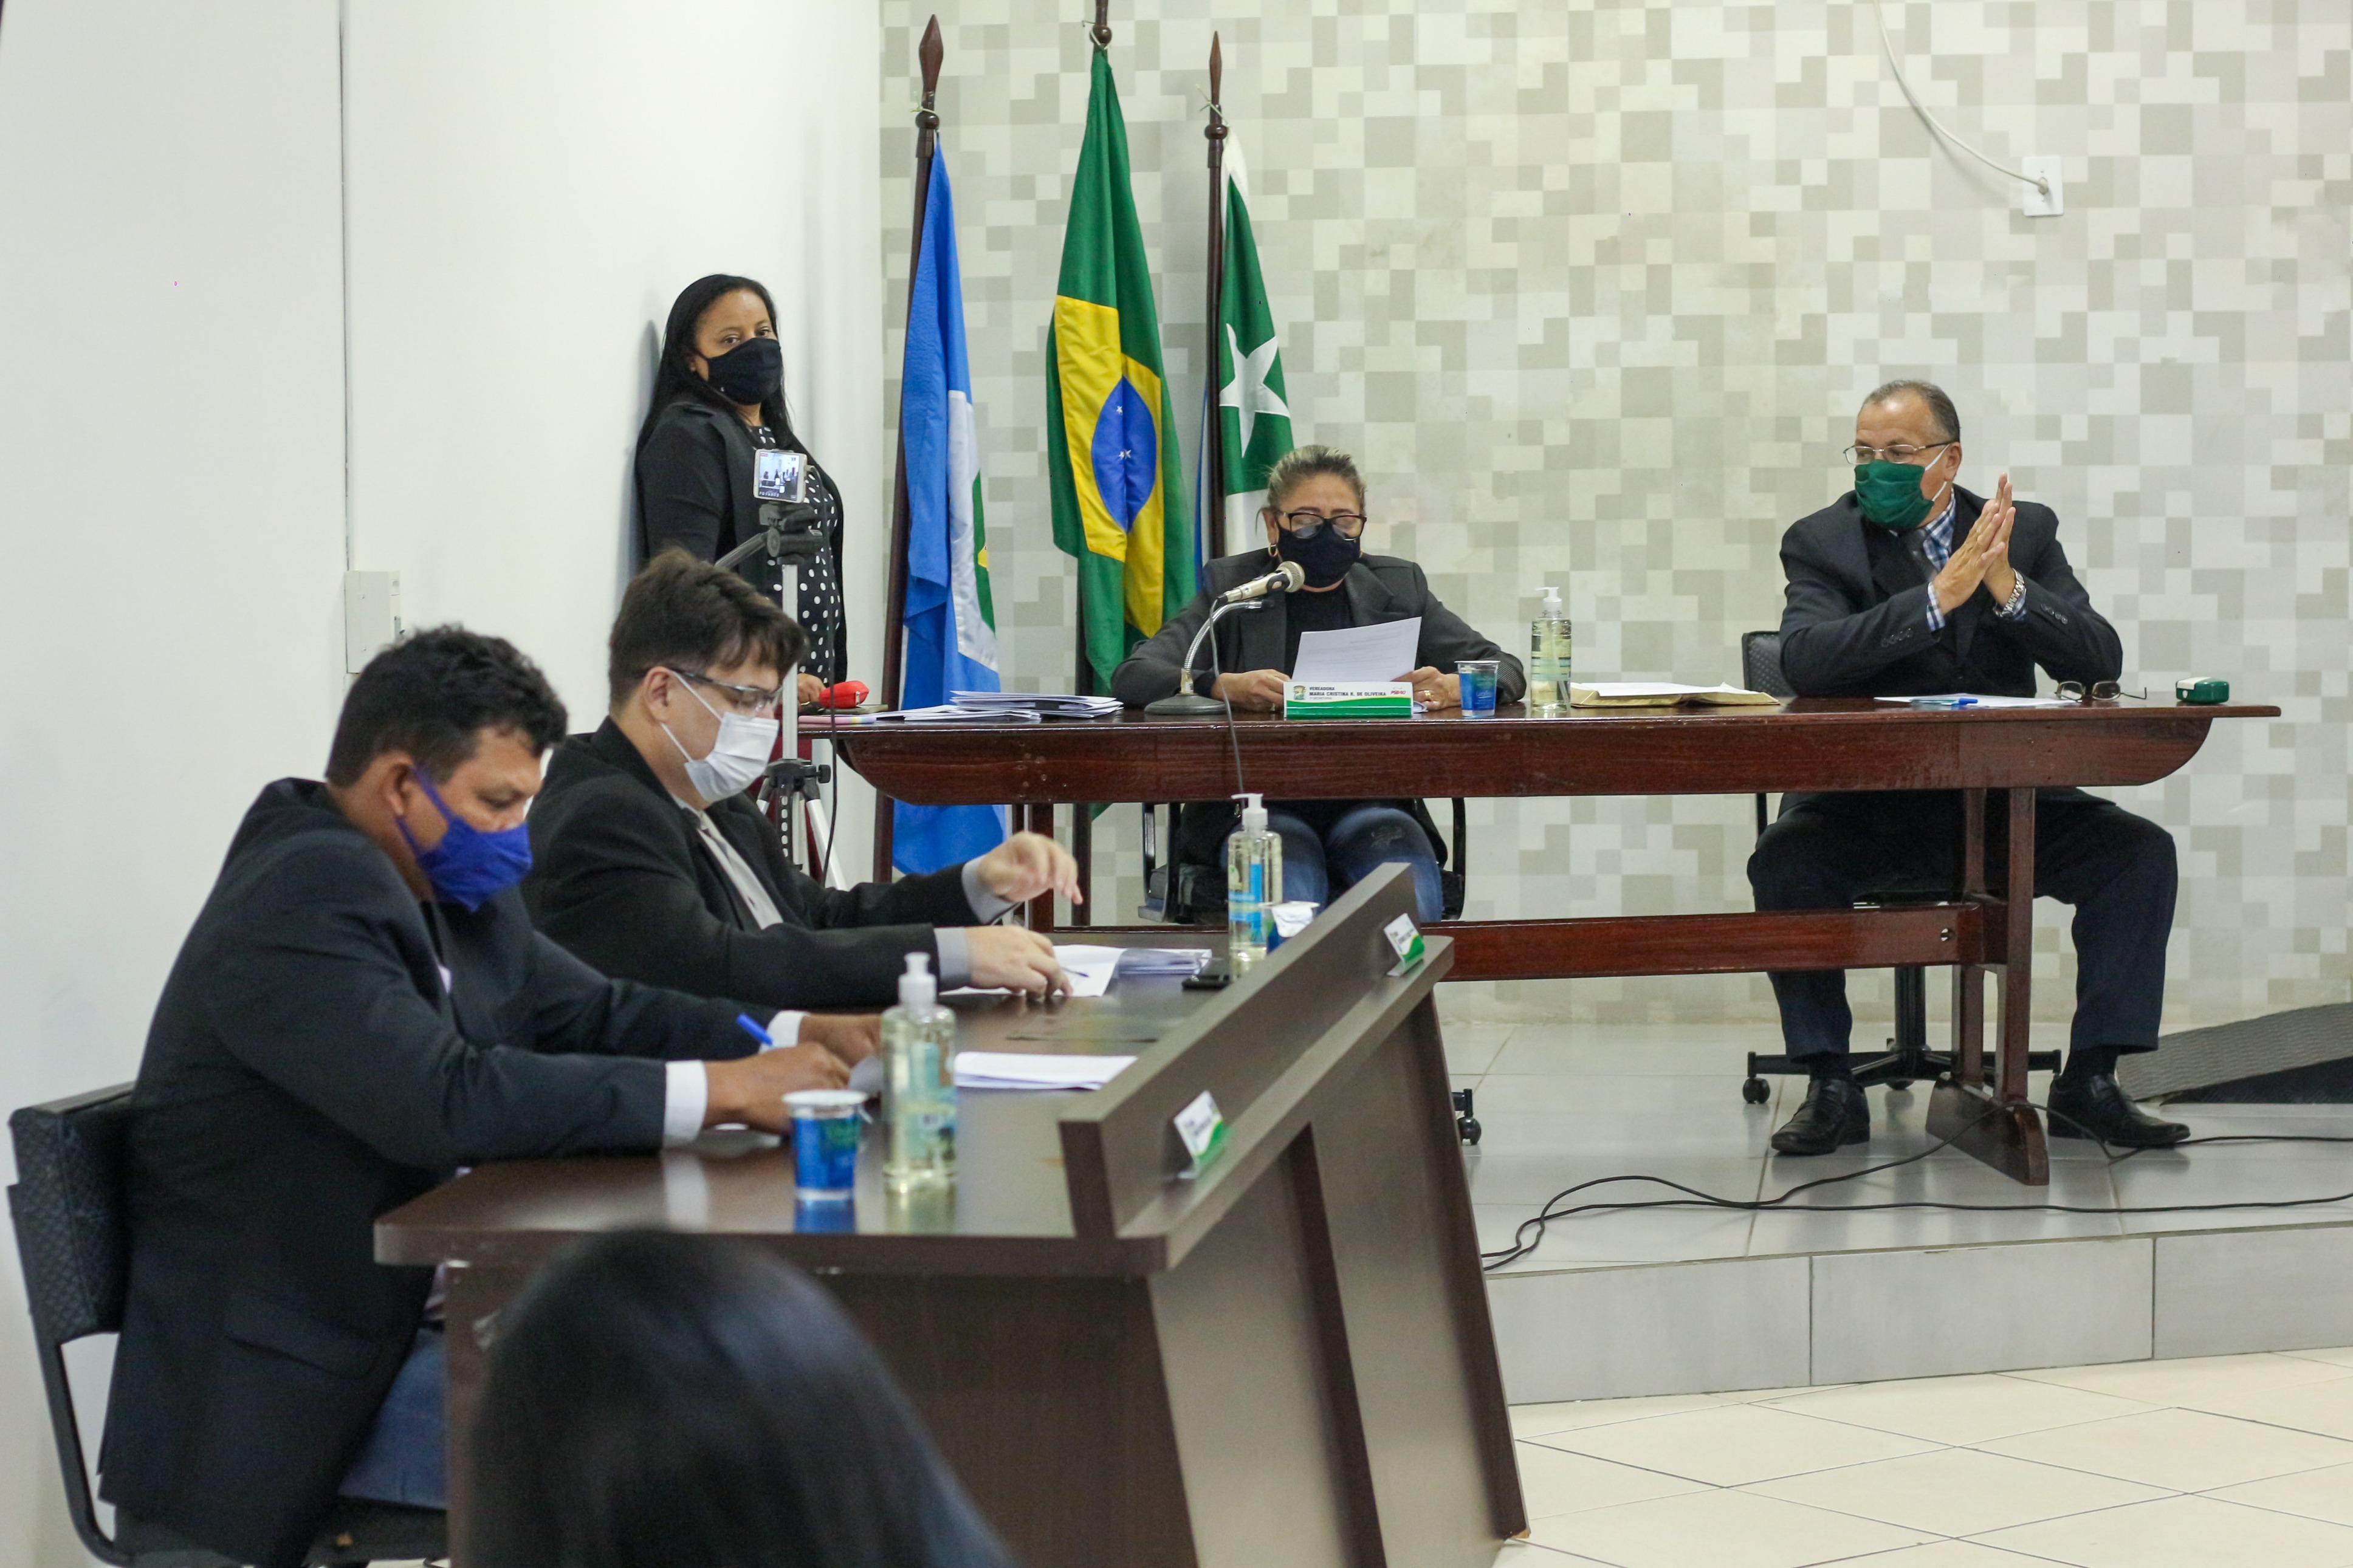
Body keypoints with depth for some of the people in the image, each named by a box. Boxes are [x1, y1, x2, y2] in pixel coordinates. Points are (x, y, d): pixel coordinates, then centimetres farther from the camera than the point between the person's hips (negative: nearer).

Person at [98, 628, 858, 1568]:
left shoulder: (446, 889, 6)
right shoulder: (304, 902, -21)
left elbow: (592, 1012, 13)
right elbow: (446, 1102, -32)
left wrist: (785, 1045, -5)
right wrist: (722, 1091, -29)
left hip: (405, 1307, 9)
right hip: (288, 1385, -9)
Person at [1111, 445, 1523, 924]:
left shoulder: (1397, 588, 15)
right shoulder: (1231, 588, 9)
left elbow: (1506, 670, 10)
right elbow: (1132, 676, -4)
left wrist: (1451, 687, -15)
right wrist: (1224, 686, -24)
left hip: (1370, 800, 2)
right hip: (1256, 805, -2)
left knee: (1410, 902, -29)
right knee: (1286, 901, -33)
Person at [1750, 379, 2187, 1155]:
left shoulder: (2026, 531, 6)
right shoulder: (1823, 541, 0)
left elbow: (2101, 661, -5)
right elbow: (1805, 661, -20)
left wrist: (2008, 587, -22)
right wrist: (1939, 597, -27)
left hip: (2000, 800, 2)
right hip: (1867, 804, -2)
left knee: (2141, 851, -18)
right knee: (1783, 860, -30)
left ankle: (2089, 1082, -11)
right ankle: (1832, 1087, -19)